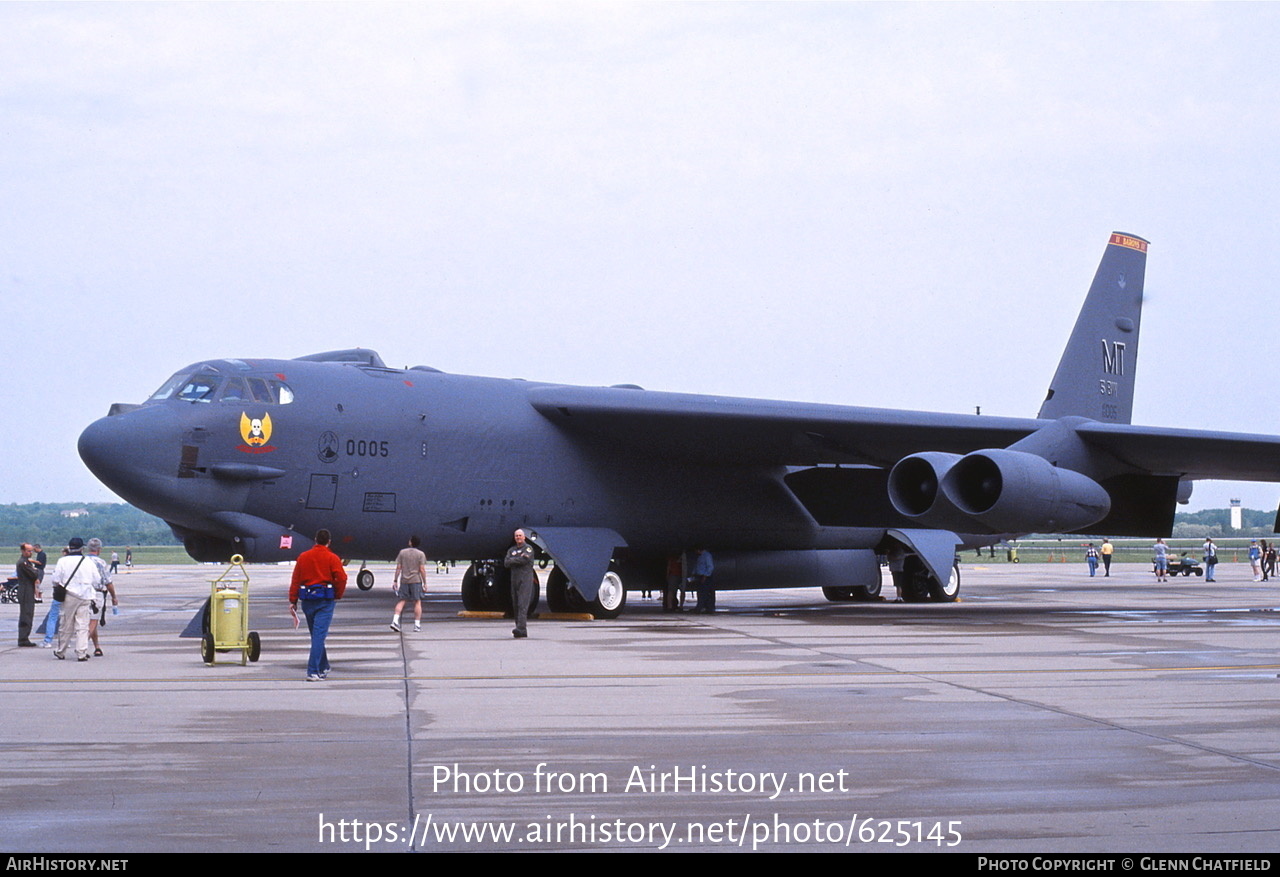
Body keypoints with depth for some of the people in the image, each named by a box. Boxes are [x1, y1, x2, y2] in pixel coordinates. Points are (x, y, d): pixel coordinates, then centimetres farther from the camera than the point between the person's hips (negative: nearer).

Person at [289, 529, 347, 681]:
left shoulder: (303, 557, 7)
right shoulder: (332, 558, -4)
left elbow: (295, 580, 6)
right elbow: (342, 578, -12)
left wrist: (293, 600, 7)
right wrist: (338, 595, 4)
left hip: (307, 600, 4)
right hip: (325, 600, -4)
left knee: (316, 635, 17)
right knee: (319, 635, -6)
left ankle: (323, 668, 27)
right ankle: (313, 671, -13)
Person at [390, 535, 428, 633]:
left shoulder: (402, 552, 5)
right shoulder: (420, 554, -2)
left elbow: (398, 568, 3)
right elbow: (422, 569, -7)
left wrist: (395, 580, 7)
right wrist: (425, 583, -2)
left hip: (404, 581, 3)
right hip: (416, 580, -3)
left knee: (402, 601, 8)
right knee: (417, 602, 3)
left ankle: (395, 621, -7)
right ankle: (417, 625, 2)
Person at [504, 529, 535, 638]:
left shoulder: (528, 548, 1)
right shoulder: (511, 550, 18)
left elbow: (525, 560, -17)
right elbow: (506, 563, 2)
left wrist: (513, 560, -5)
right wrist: (519, 559, -8)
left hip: (525, 580, -6)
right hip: (514, 580, 6)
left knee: (523, 604, -16)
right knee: (515, 605, 5)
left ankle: (521, 628, -25)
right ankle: (520, 628, 9)